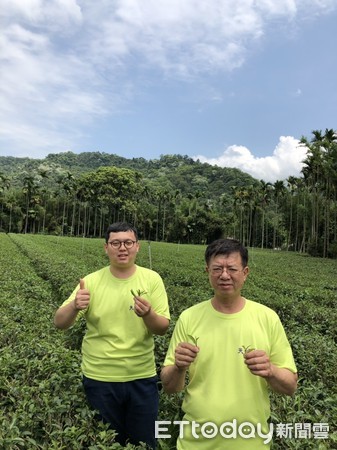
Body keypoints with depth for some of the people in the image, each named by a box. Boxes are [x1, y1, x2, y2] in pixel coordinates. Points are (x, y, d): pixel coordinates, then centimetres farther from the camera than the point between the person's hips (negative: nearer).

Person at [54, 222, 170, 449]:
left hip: (142, 377, 1)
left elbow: (163, 328, -9)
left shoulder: (152, 279, -7)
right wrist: (75, 306, -33)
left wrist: (148, 314, -31)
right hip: (100, 378, 0)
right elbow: (60, 323, -11)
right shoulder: (91, 281, -8)